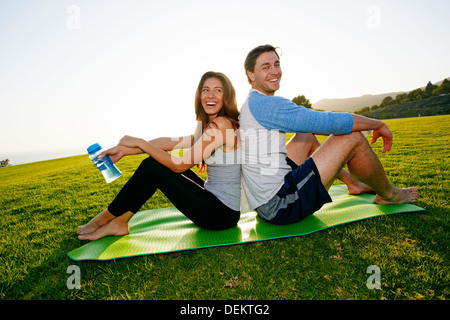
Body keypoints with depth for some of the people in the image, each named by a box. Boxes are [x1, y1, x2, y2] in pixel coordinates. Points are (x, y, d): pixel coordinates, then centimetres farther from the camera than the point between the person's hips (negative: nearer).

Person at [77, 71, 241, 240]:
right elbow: (171, 142, 7)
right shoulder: (210, 125, 12)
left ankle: (107, 217, 12)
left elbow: (180, 165, -18)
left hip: (223, 213, -9)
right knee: (158, 161, 7)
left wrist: (139, 142, -9)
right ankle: (119, 222, 13)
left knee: (151, 167, -10)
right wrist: (125, 150, 3)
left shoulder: (222, 125, -19)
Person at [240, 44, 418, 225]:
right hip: (280, 206, -10)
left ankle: (354, 183, 34)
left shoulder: (253, 103, 14)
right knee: (352, 138, -9)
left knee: (306, 136, 24)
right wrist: (379, 124, -1)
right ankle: (389, 195, 18)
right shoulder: (265, 103, -18)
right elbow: (330, 122, -17)